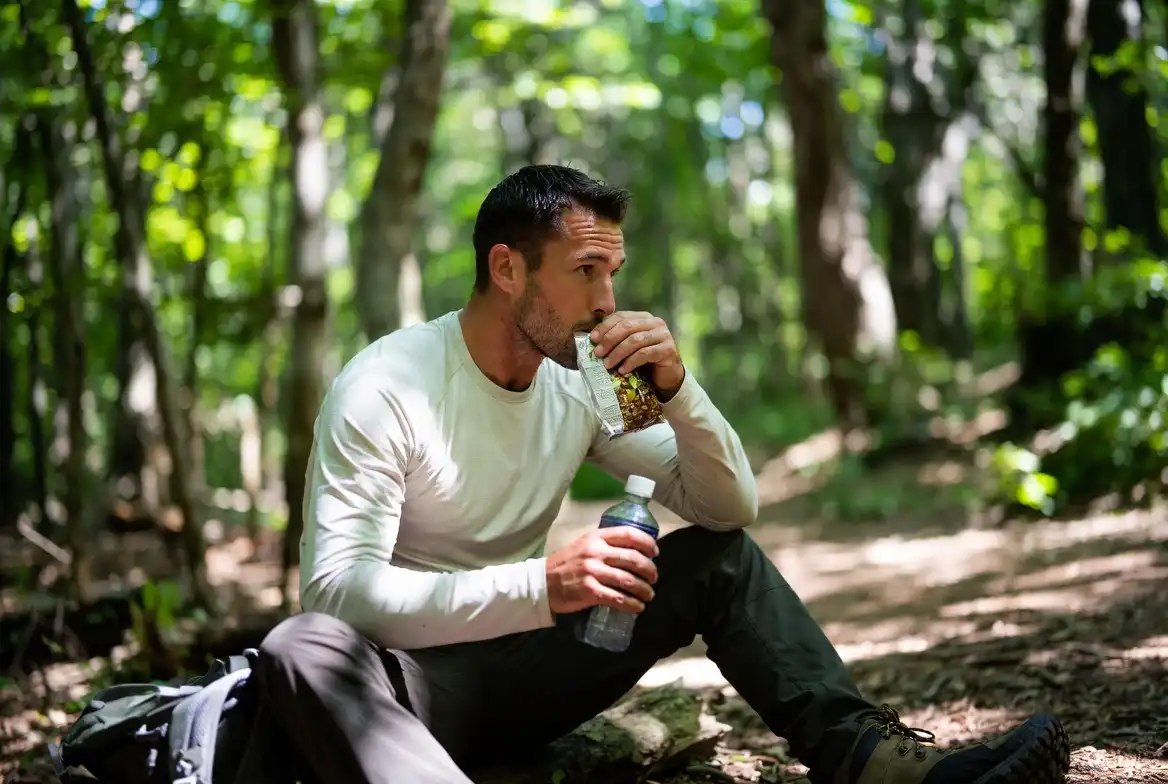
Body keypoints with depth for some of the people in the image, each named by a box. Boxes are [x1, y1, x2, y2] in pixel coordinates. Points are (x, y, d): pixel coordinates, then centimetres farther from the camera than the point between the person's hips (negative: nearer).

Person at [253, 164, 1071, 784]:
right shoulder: (384, 387, -17)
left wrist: (677, 388, -19)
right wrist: (542, 586, -39)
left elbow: (732, 508, 0)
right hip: (412, 675, -5)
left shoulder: (583, 385, 0)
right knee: (302, 648, -39)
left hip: (523, 663, 6)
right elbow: (337, 587, -27)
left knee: (722, 557, -4)